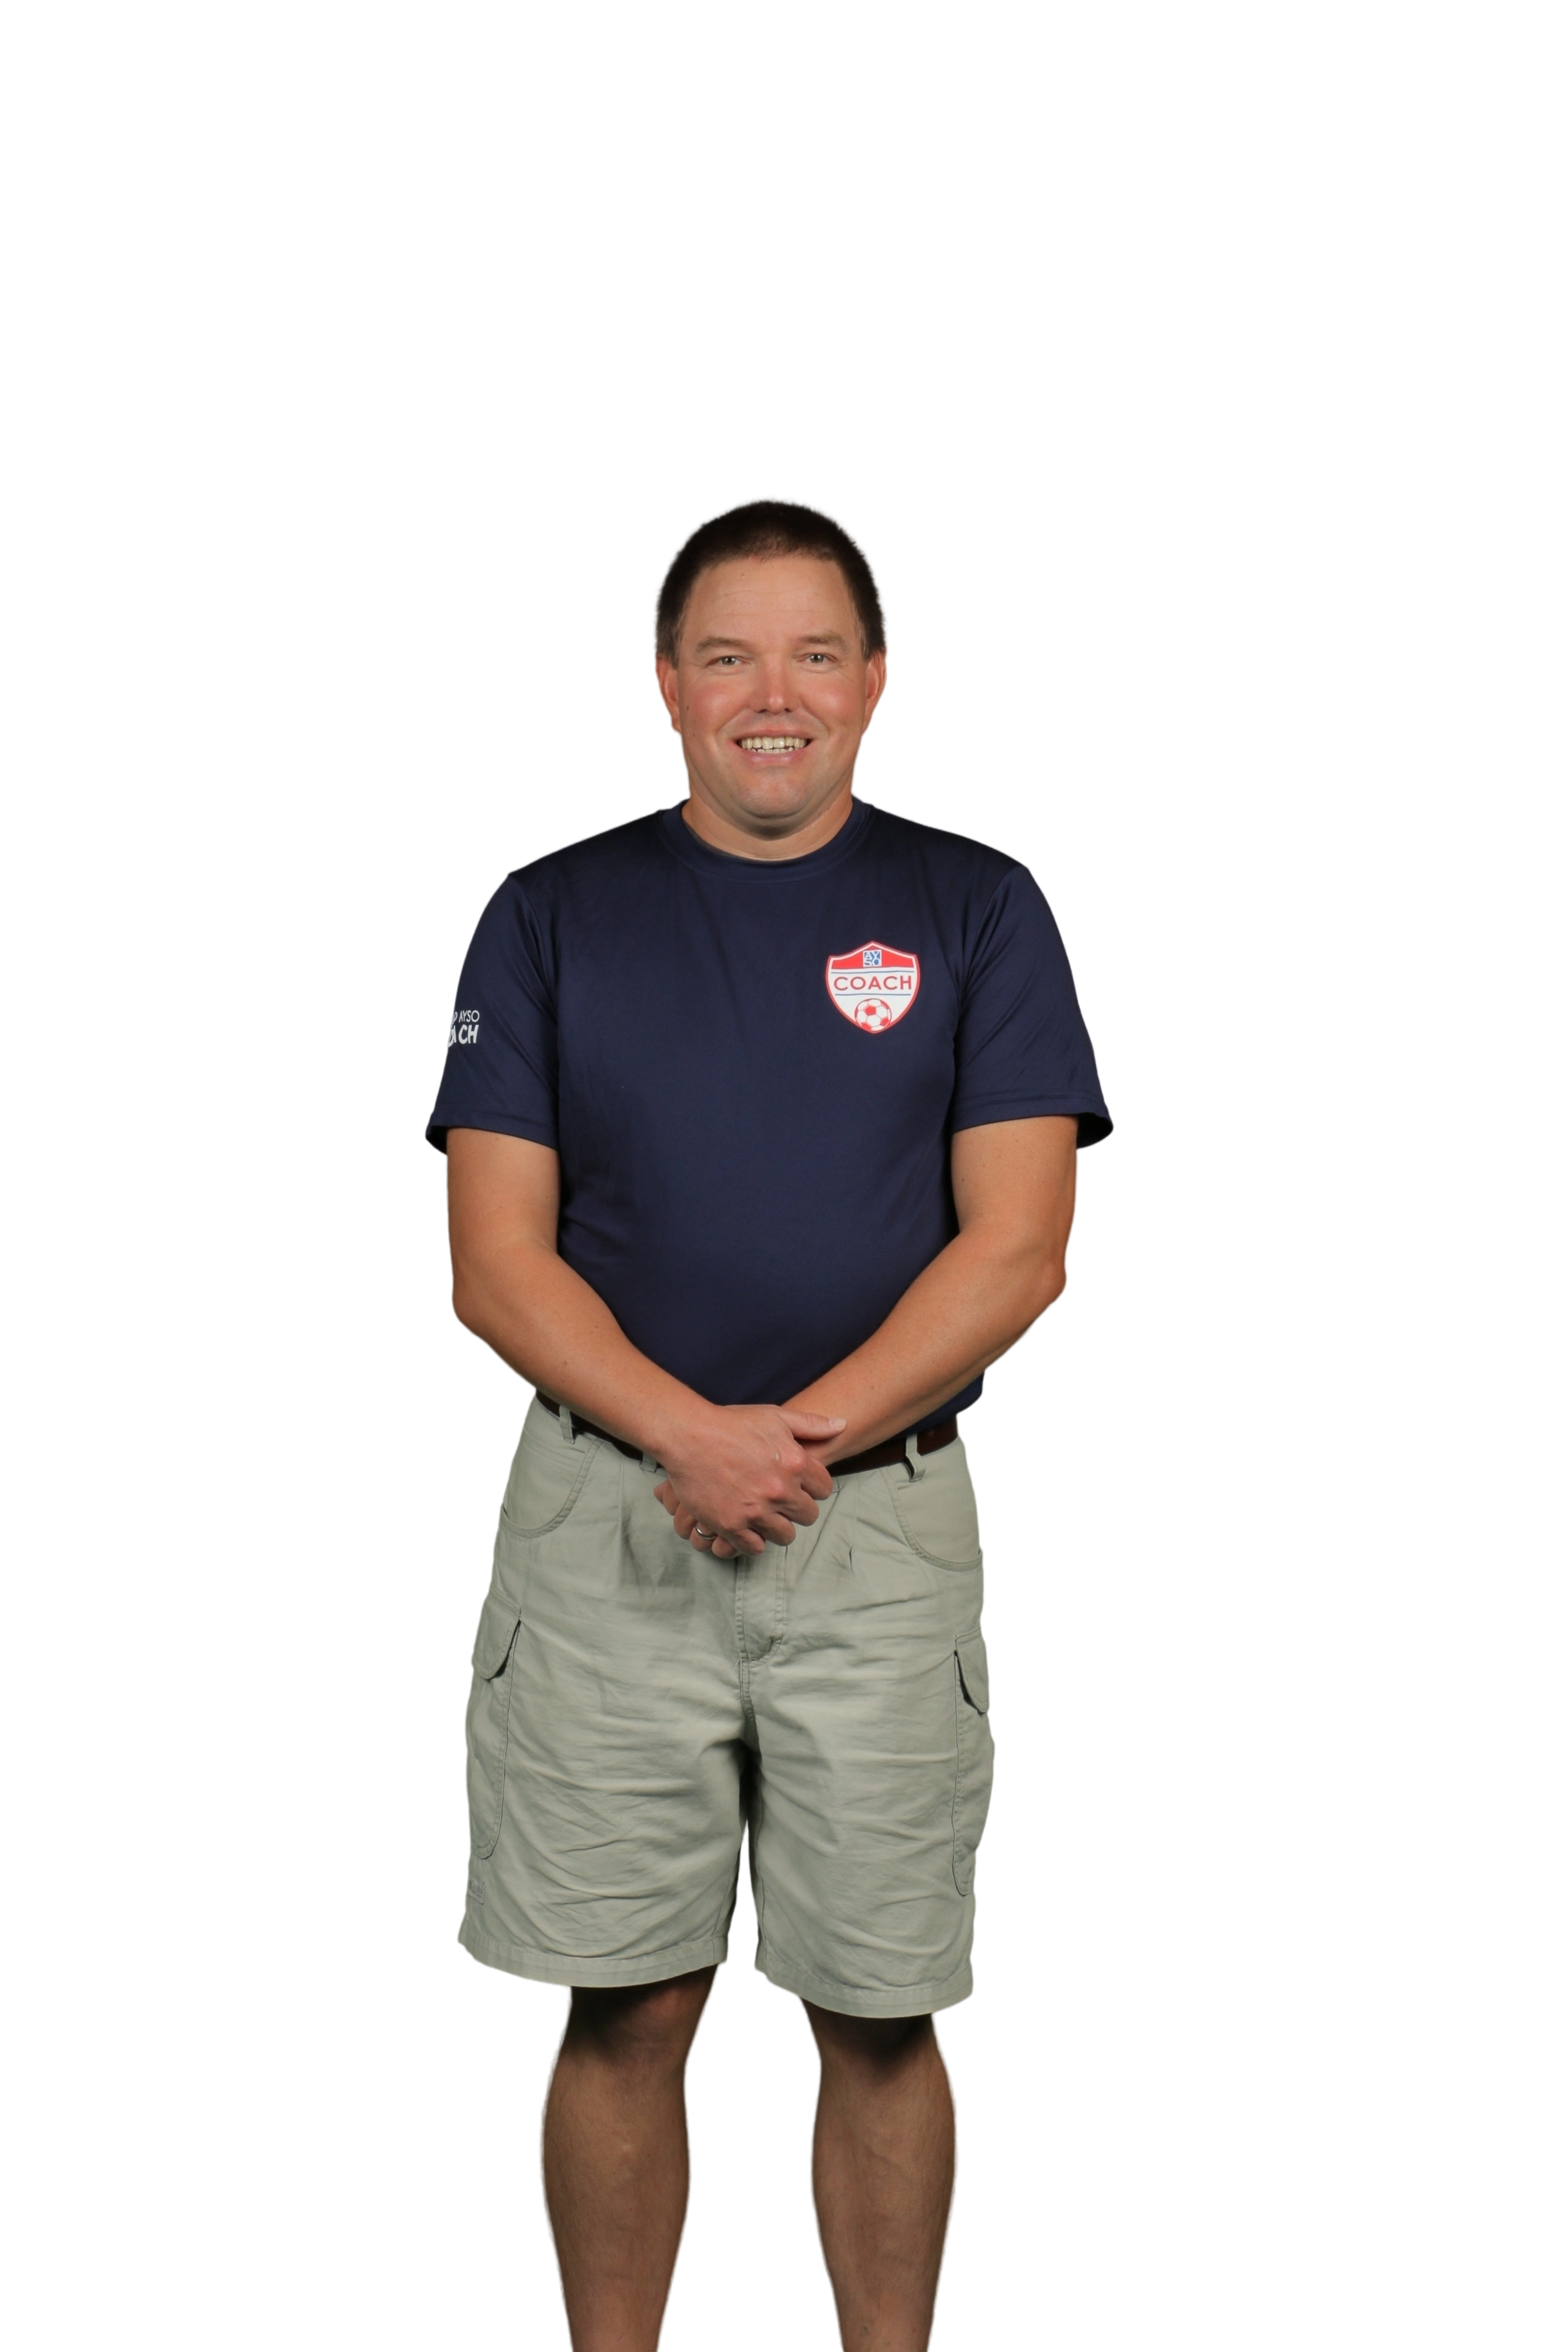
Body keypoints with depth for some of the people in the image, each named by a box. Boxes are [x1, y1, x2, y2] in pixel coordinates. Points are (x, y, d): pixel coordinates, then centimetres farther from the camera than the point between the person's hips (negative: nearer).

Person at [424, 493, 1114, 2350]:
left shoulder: (977, 910, 3)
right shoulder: (550, 917, 5)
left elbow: (1017, 1245, -4)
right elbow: (495, 1263, -1)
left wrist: (796, 1438, -14)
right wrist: (691, 1434, -16)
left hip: (886, 1523, 0)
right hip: (604, 1520, 1)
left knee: (881, 2016, 7)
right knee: (623, 2010, 6)